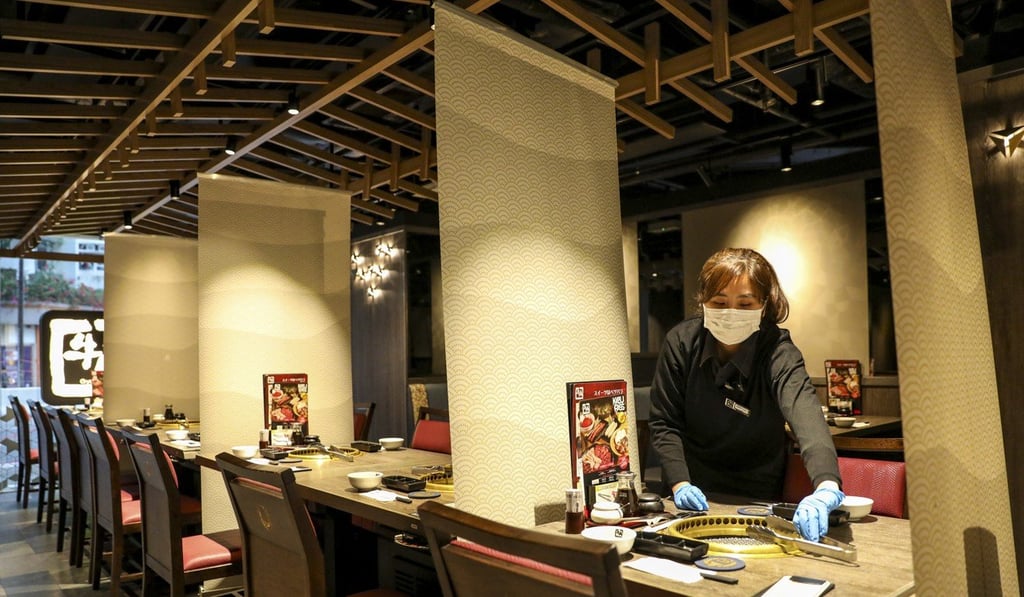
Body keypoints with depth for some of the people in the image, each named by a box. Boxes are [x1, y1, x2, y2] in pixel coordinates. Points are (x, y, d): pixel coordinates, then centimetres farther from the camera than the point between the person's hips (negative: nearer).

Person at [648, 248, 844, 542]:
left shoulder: (778, 353, -20)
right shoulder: (681, 342, -13)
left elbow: (805, 413, -39)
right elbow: (665, 423, -7)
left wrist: (827, 487, -56)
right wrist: (679, 483, -19)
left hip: (757, 496, -1)